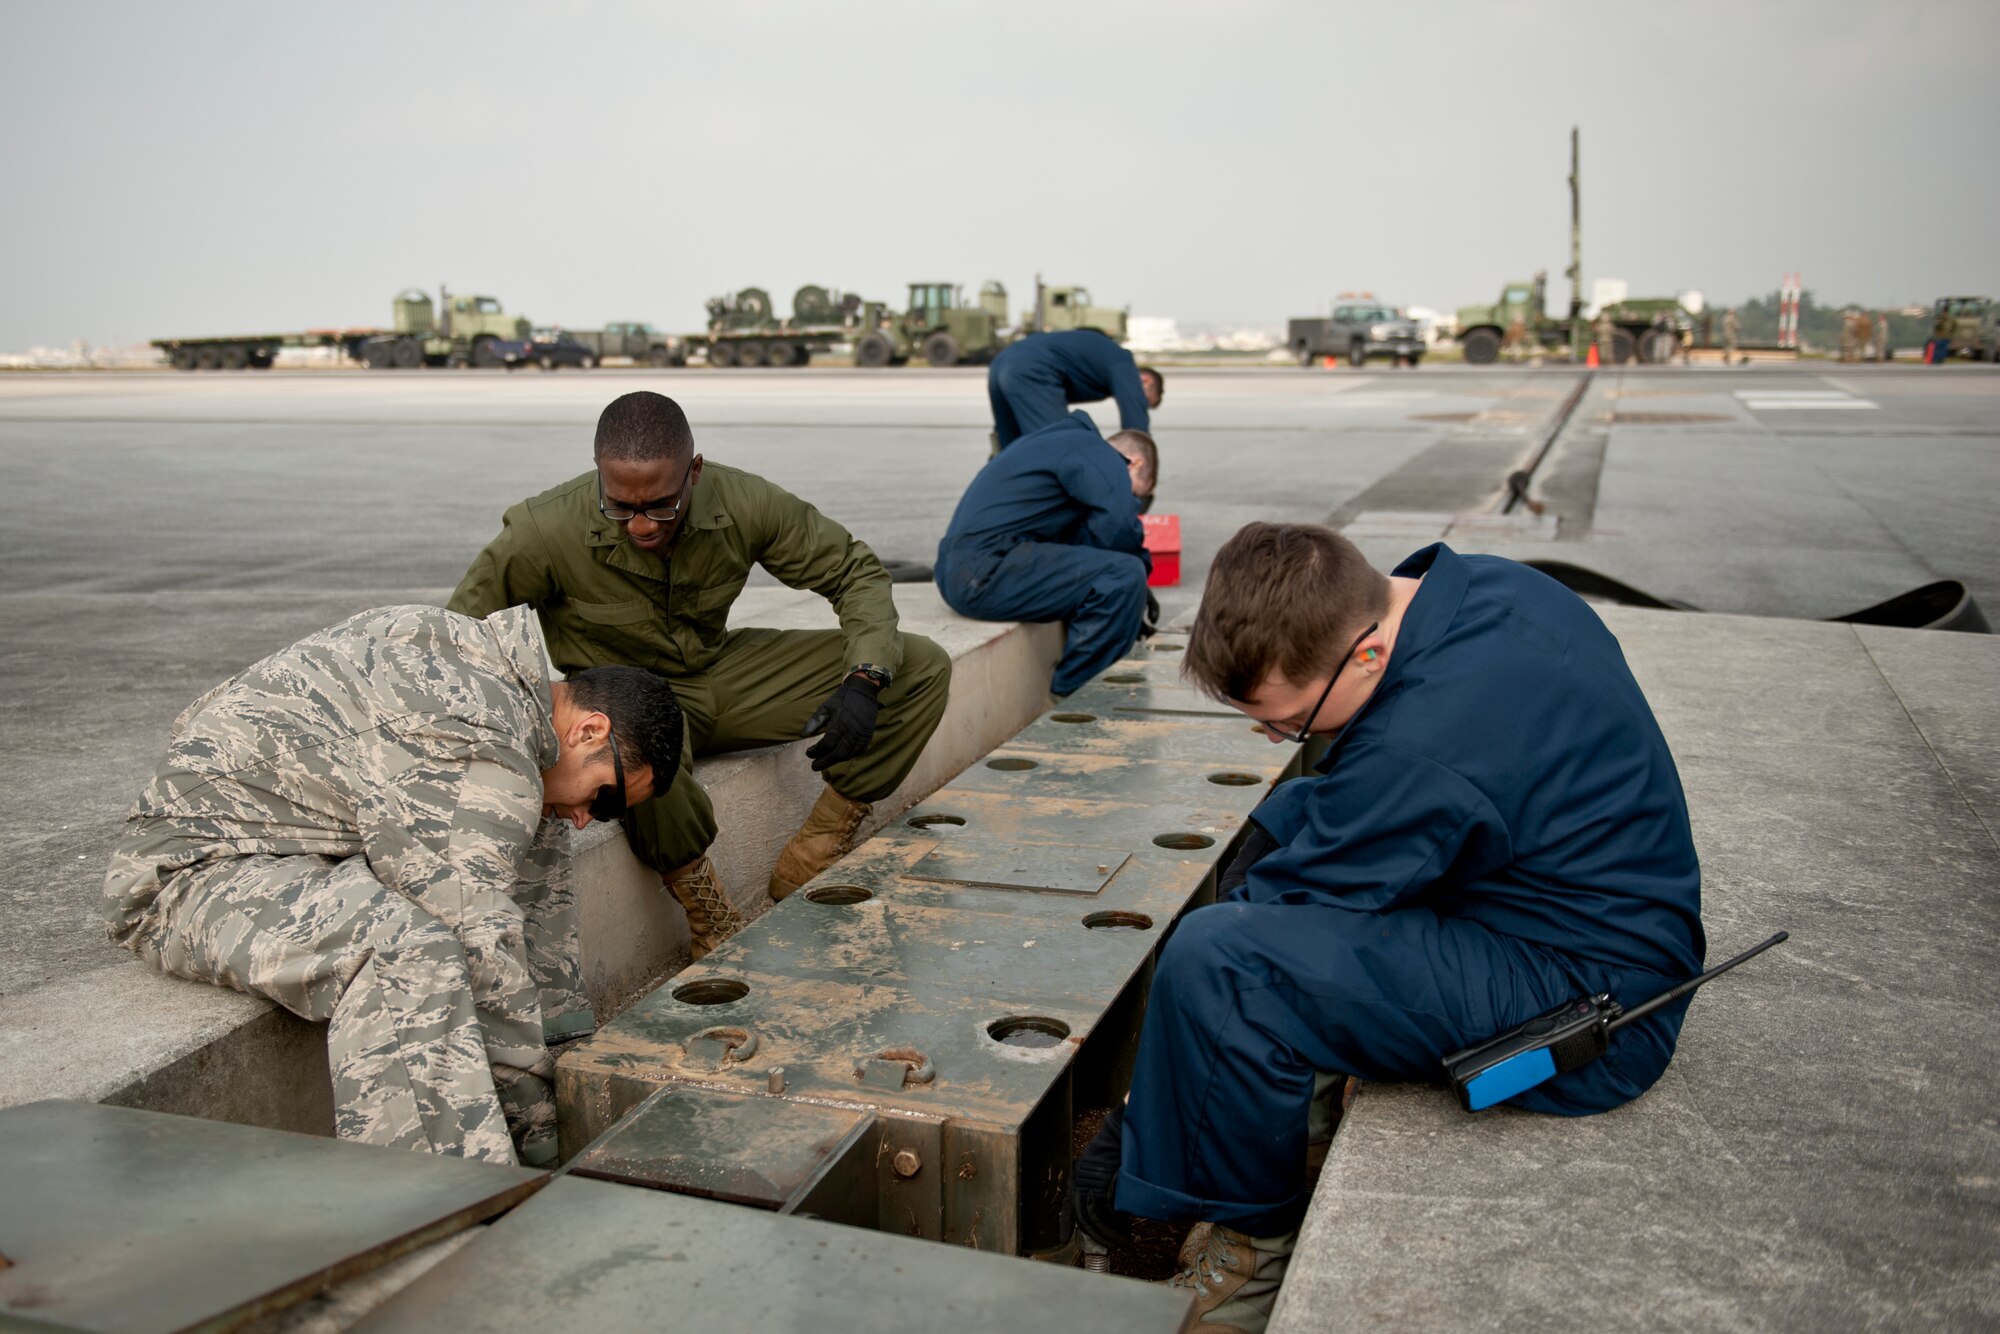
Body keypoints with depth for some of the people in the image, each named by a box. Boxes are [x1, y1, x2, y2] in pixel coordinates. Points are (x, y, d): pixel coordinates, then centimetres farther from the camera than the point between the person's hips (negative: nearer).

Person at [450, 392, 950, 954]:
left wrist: (864, 680, -21)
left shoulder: (743, 503, -17)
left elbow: (856, 571, -5)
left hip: (722, 671, 4)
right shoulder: (546, 531, -23)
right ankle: (716, 926, -17)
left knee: (922, 666, -9)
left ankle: (808, 863, -5)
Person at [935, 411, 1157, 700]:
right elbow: (1119, 527, -20)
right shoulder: (1099, 454, -5)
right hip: (987, 571, -11)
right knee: (1124, 576, -17)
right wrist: (1139, 567, 2)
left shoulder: (1066, 443, 26)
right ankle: (1068, 695, -8)